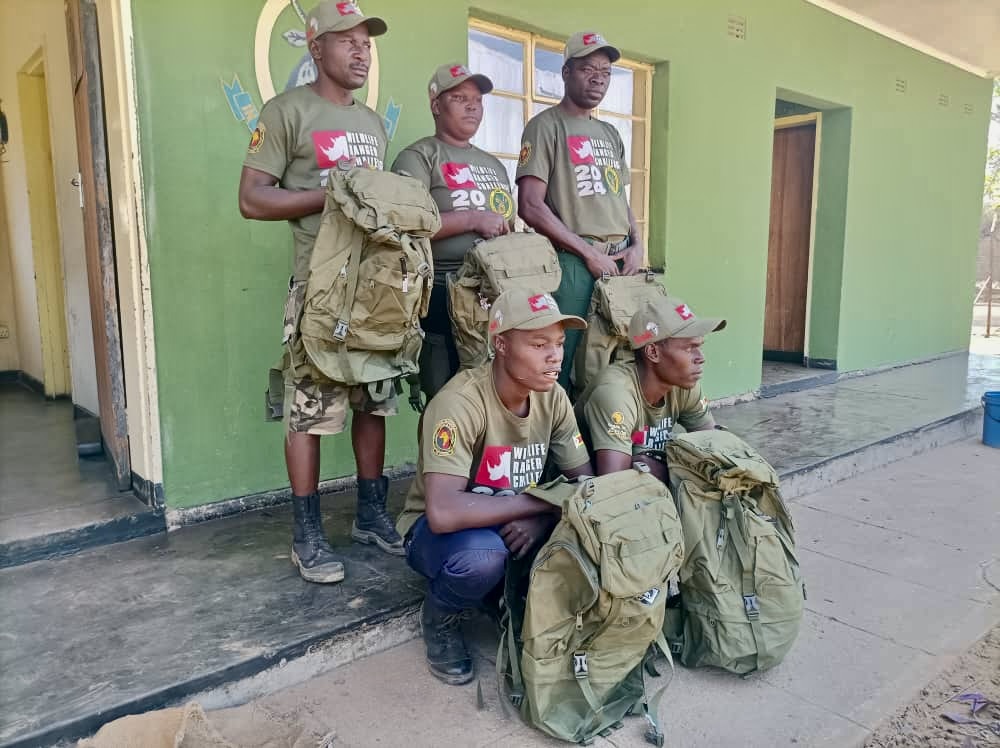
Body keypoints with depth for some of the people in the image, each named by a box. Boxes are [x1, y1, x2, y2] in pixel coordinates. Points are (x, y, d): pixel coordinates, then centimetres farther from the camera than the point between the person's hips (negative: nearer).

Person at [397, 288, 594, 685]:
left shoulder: (553, 397, -10)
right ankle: (439, 622, -1)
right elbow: (443, 513, -40)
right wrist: (544, 500, -31)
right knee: (482, 556, -38)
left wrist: (540, 519, -26)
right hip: (435, 530, -4)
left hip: (517, 525, 5)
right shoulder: (460, 402, -30)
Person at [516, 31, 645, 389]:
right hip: (572, 263, -7)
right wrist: (589, 253, -13)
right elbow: (531, 206, -13)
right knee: (563, 365, -6)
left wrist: (636, 245, 3)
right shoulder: (546, 126, -3)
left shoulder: (610, 134, 19)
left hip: (619, 262, 7)